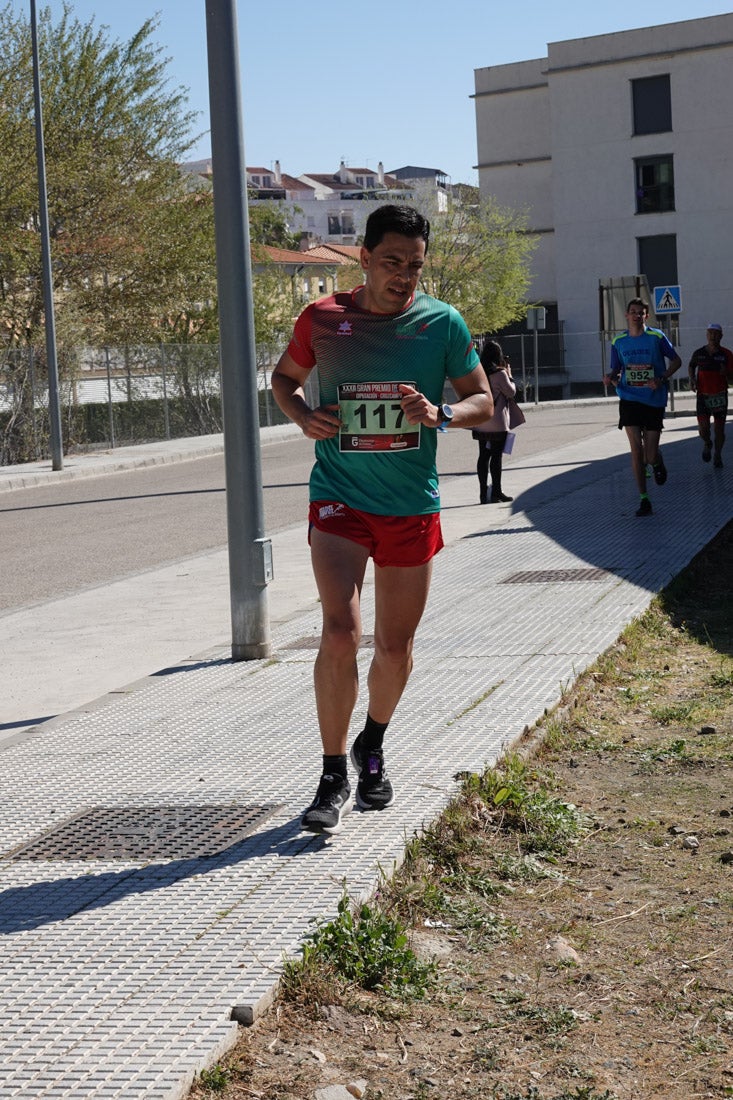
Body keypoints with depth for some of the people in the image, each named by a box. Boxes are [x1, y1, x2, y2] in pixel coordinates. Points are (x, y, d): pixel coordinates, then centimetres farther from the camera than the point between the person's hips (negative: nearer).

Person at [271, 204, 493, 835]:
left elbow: (483, 401, 4)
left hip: (412, 505, 2)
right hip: (338, 498, -1)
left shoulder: (443, 323, -3)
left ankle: (373, 747, 39)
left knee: (396, 647, 10)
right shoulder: (322, 320, -3)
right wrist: (303, 416, -7)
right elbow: (284, 378, 15)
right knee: (340, 631, -18)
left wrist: (439, 415, -17)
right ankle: (334, 780, -6)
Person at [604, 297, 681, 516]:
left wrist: (661, 379, -11)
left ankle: (657, 462, 37)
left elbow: (676, 361, 5)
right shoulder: (618, 342, 4)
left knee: (650, 456, -3)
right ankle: (644, 500, 0)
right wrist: (611, 378, -10)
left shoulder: (657, 337, -3)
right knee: (636, 449, -8)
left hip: (654, 400, -2)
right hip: (629, 400, 2)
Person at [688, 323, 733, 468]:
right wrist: (692, 379, 3)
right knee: (703, 427, -9)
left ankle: (717, 455, 24)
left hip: (720, 395, 0)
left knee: (719, 428, 5)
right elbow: (691, 366, 20)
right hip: (703, 395, 0)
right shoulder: (699, 353, 0)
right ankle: (707, 443, 24)